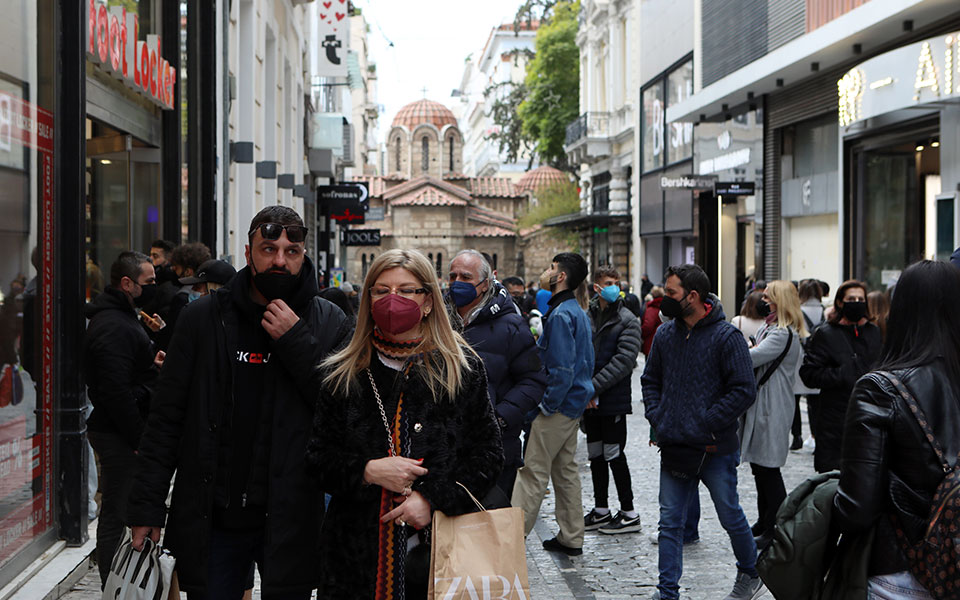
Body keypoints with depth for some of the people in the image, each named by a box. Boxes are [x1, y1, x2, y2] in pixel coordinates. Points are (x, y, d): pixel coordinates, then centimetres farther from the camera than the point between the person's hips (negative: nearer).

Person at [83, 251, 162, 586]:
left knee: (116, 514, 16)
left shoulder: (121, 318, 17)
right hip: (120, 436, -11)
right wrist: (139, 438, -20)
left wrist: (150, 363, 8)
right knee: (117, 517, -5)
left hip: (124, 433, 11)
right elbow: (116, 391, -24)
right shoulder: (113, 327, -18)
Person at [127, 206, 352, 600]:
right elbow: (166, 417, 4)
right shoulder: (203, 317, 3)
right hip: (211, 519, 0)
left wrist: (296, 341, -14)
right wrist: (147, 505, 0)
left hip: (290, 520, 0)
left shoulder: (328, 323, 2)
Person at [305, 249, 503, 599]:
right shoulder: (343, 374, 6)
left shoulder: (463, 369, 1)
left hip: (439, 546, -1)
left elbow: (488, 454, 0)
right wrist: (367, 471, -13)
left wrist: (432, 498, -12)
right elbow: (318, 456, 6)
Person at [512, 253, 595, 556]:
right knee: (565, 470, 14)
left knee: (534, 470, -5)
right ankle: (571, 538, 20)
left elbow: (562, 368, -24)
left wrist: (547, 405, -17)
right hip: (573, 404, 10)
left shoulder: (561, 315, -19)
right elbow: (586, 363, 19)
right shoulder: (578, 312, 13)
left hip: (557, 406, -10)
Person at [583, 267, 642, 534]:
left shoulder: (627, 320, -6)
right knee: (595, 455, 12)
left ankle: (629, 514, 6)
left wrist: (594, 387, -19)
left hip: (614, 400, -5)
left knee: (614, 454, -4)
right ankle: (600, 510, 24)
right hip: (590, 401, 5)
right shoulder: (587, 317, 9)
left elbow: (623, 361, -15)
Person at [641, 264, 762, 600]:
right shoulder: (665, 334, 6)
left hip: (716, 449, -5)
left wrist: (706, 425, -16)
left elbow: (744, 390, -14)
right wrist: (656, 417, 2)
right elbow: (650, 380, 18)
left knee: (730, 516, 11)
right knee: (670, 522, 4)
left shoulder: (726, 336, -11)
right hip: (674, 447, 5)